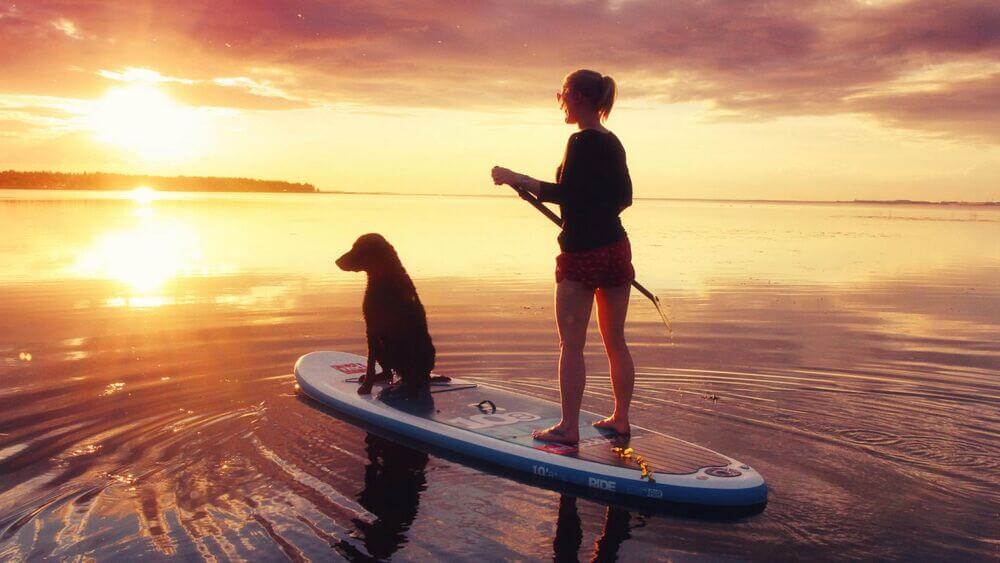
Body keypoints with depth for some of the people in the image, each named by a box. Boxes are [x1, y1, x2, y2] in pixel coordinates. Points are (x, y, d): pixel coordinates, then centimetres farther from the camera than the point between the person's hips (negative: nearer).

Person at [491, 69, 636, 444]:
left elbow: (565, 194, -21)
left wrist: (518, 180, -15)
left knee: (571, 345, 0)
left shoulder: (581, 142, -13)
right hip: (617, 250, 8)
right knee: (615, 341, 14)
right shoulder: (613, 143, 12)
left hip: (582, 255, -8)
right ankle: (621, 418, 22)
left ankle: (569, 427, 5)